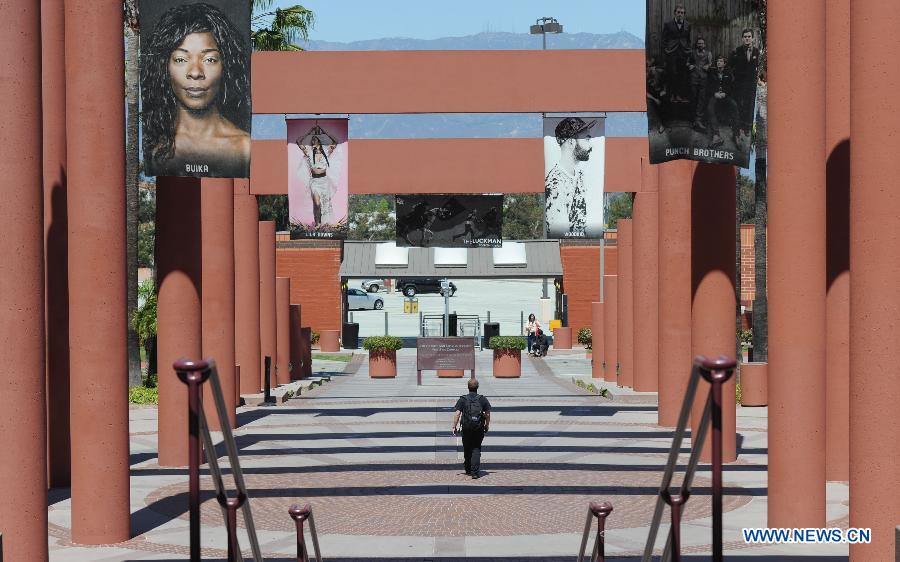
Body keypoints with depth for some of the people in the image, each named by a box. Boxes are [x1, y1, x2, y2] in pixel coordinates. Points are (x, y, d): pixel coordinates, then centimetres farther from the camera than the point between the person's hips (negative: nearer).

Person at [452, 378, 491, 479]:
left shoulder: (462, 399, -3)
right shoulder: (483, 399, 0)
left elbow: (457, 414, -10)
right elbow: (487, 414, 1)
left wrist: (454, 427, -5)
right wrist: (487, 425, 15)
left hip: (466, 429, 0)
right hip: (479, 429, 0)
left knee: (467, 449, 16)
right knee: (476, 449, 4)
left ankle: (468, 470, 29)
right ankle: (475, 472, -11)